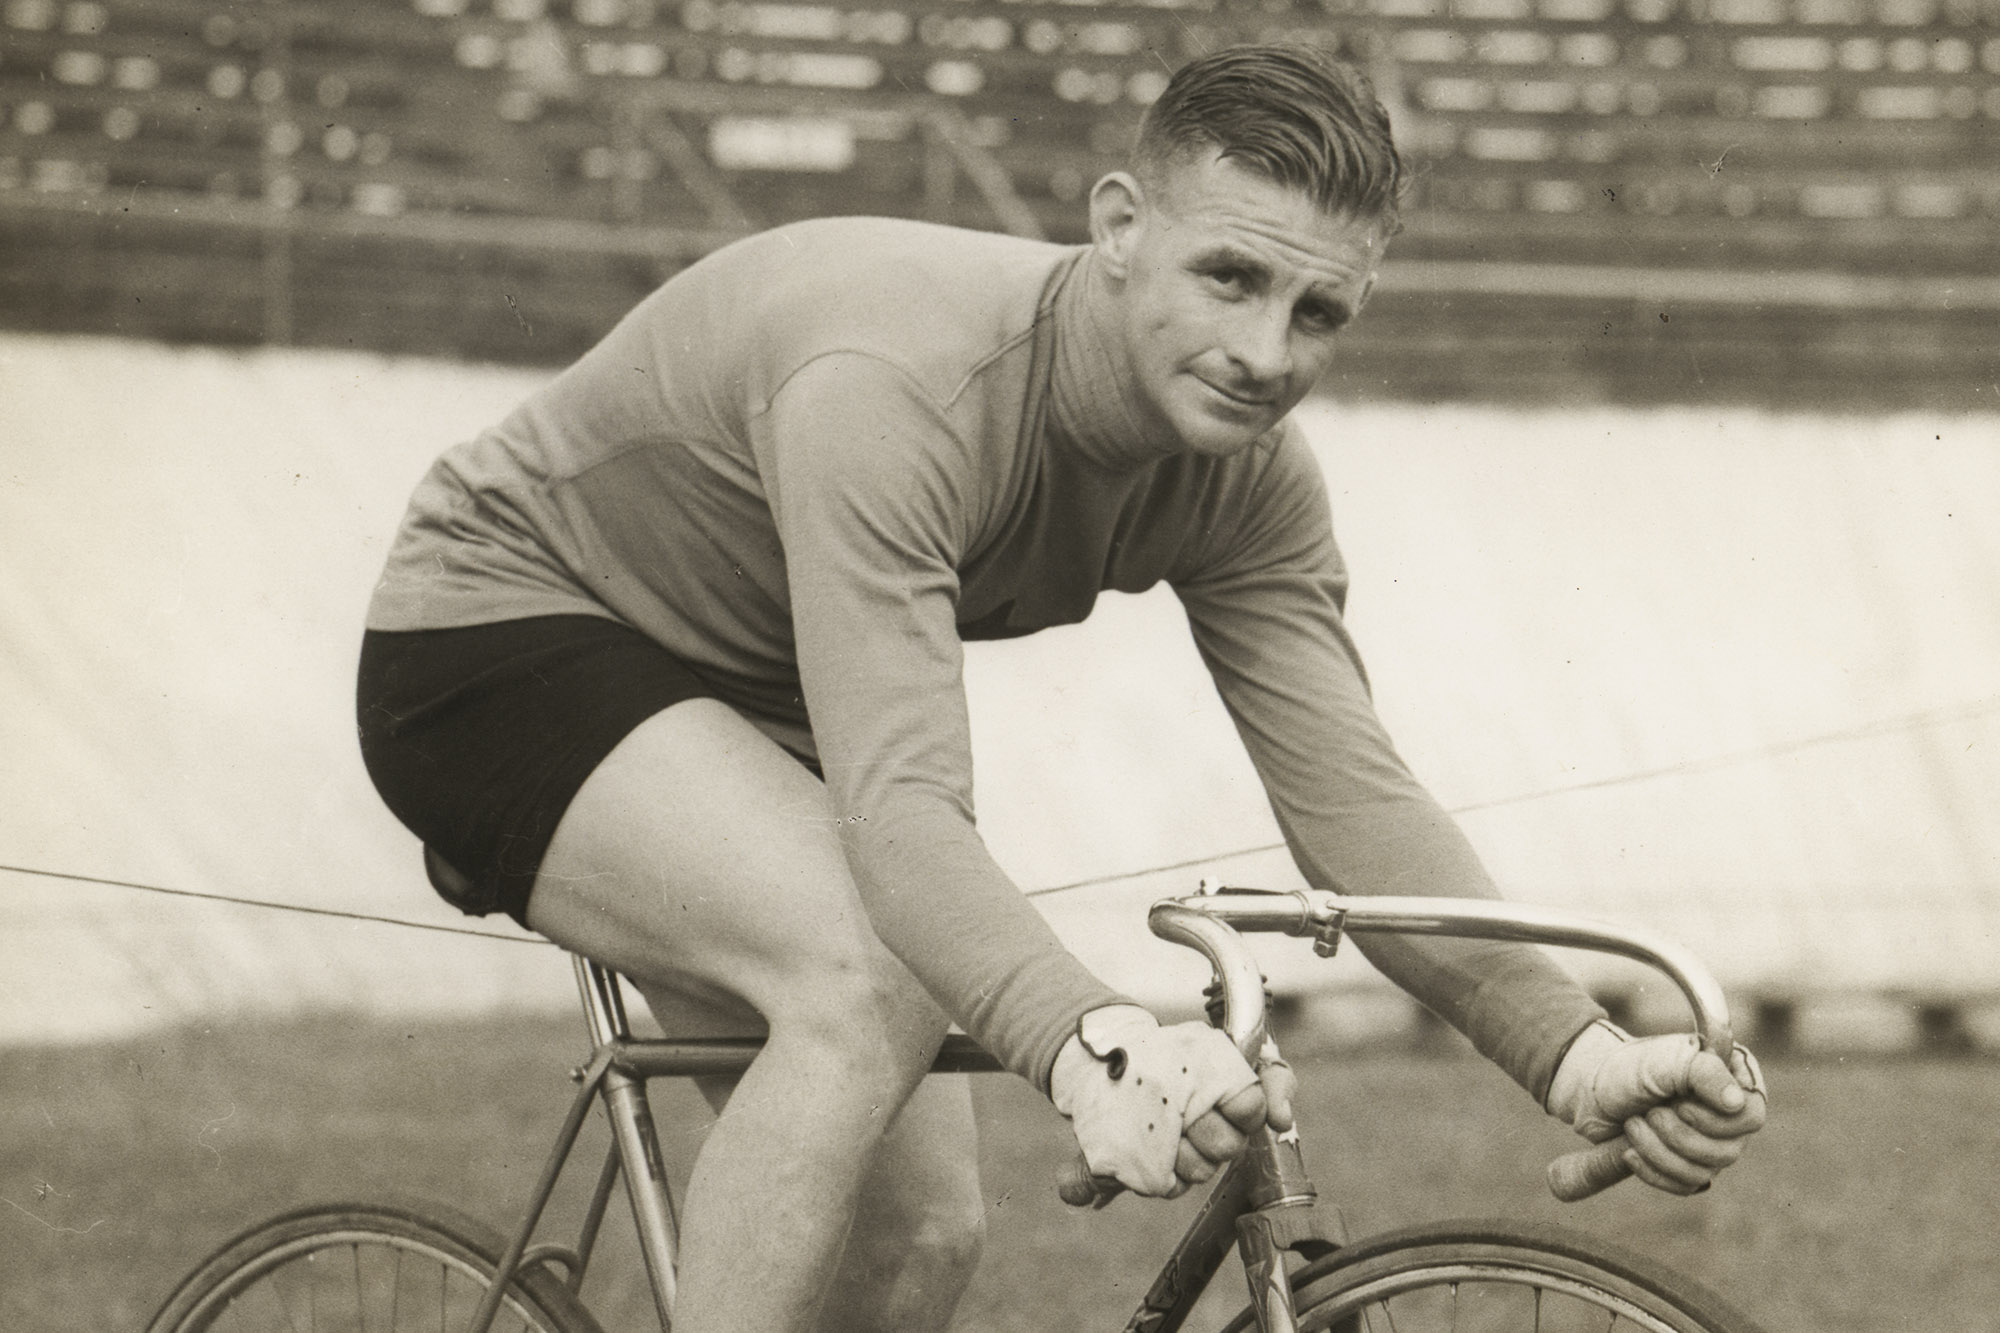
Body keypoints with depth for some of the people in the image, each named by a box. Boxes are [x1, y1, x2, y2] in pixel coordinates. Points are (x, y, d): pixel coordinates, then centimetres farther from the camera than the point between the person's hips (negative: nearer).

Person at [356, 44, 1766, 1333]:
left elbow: (1351, 796, -18)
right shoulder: (893, 384, -36)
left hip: (744, 695, 8)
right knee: (871, 984, -33)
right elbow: (903, 807, -45)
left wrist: (1578, 1053, -32)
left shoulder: (1249, 482, -13)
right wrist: (1088, 1047, -61)